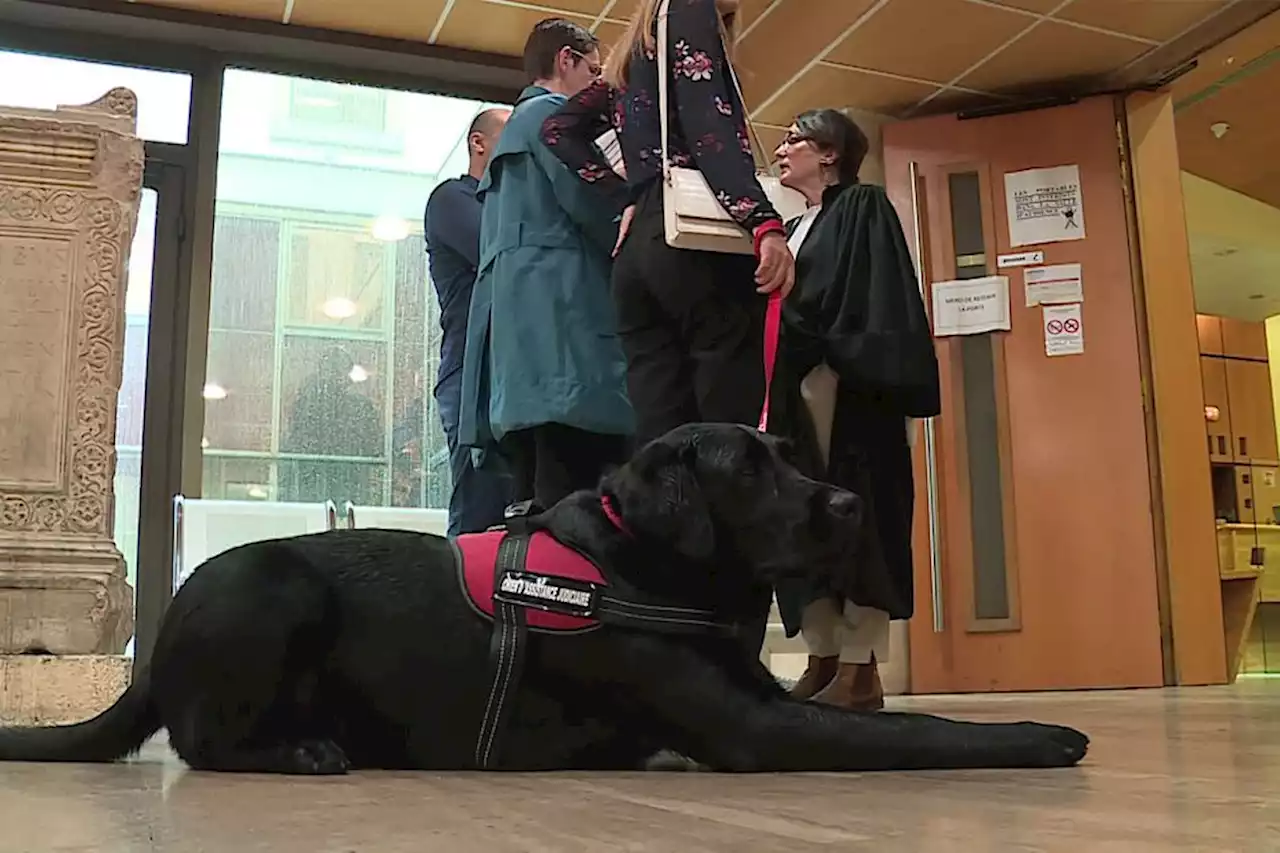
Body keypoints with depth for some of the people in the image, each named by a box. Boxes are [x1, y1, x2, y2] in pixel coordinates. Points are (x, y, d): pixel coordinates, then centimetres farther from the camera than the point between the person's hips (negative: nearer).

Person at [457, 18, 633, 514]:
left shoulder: (512, 130, 33)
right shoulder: (551, 114, 5)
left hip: (521, 336, 10)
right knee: (572, 508, -18)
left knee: (539, 506, 2)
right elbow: (593, 207, -8)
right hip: (558, 320, -9)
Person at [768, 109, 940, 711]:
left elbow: (877, 299, -11)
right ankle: (823, 661, 7)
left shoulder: (864, 208, 3)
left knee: (853, 517, -9)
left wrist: (857, 369, -24)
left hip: (847, 385, -8)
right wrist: (774, 383, 7)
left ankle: (861, 670, -8)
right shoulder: (790, 231, 25)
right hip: (793, 387, 8)